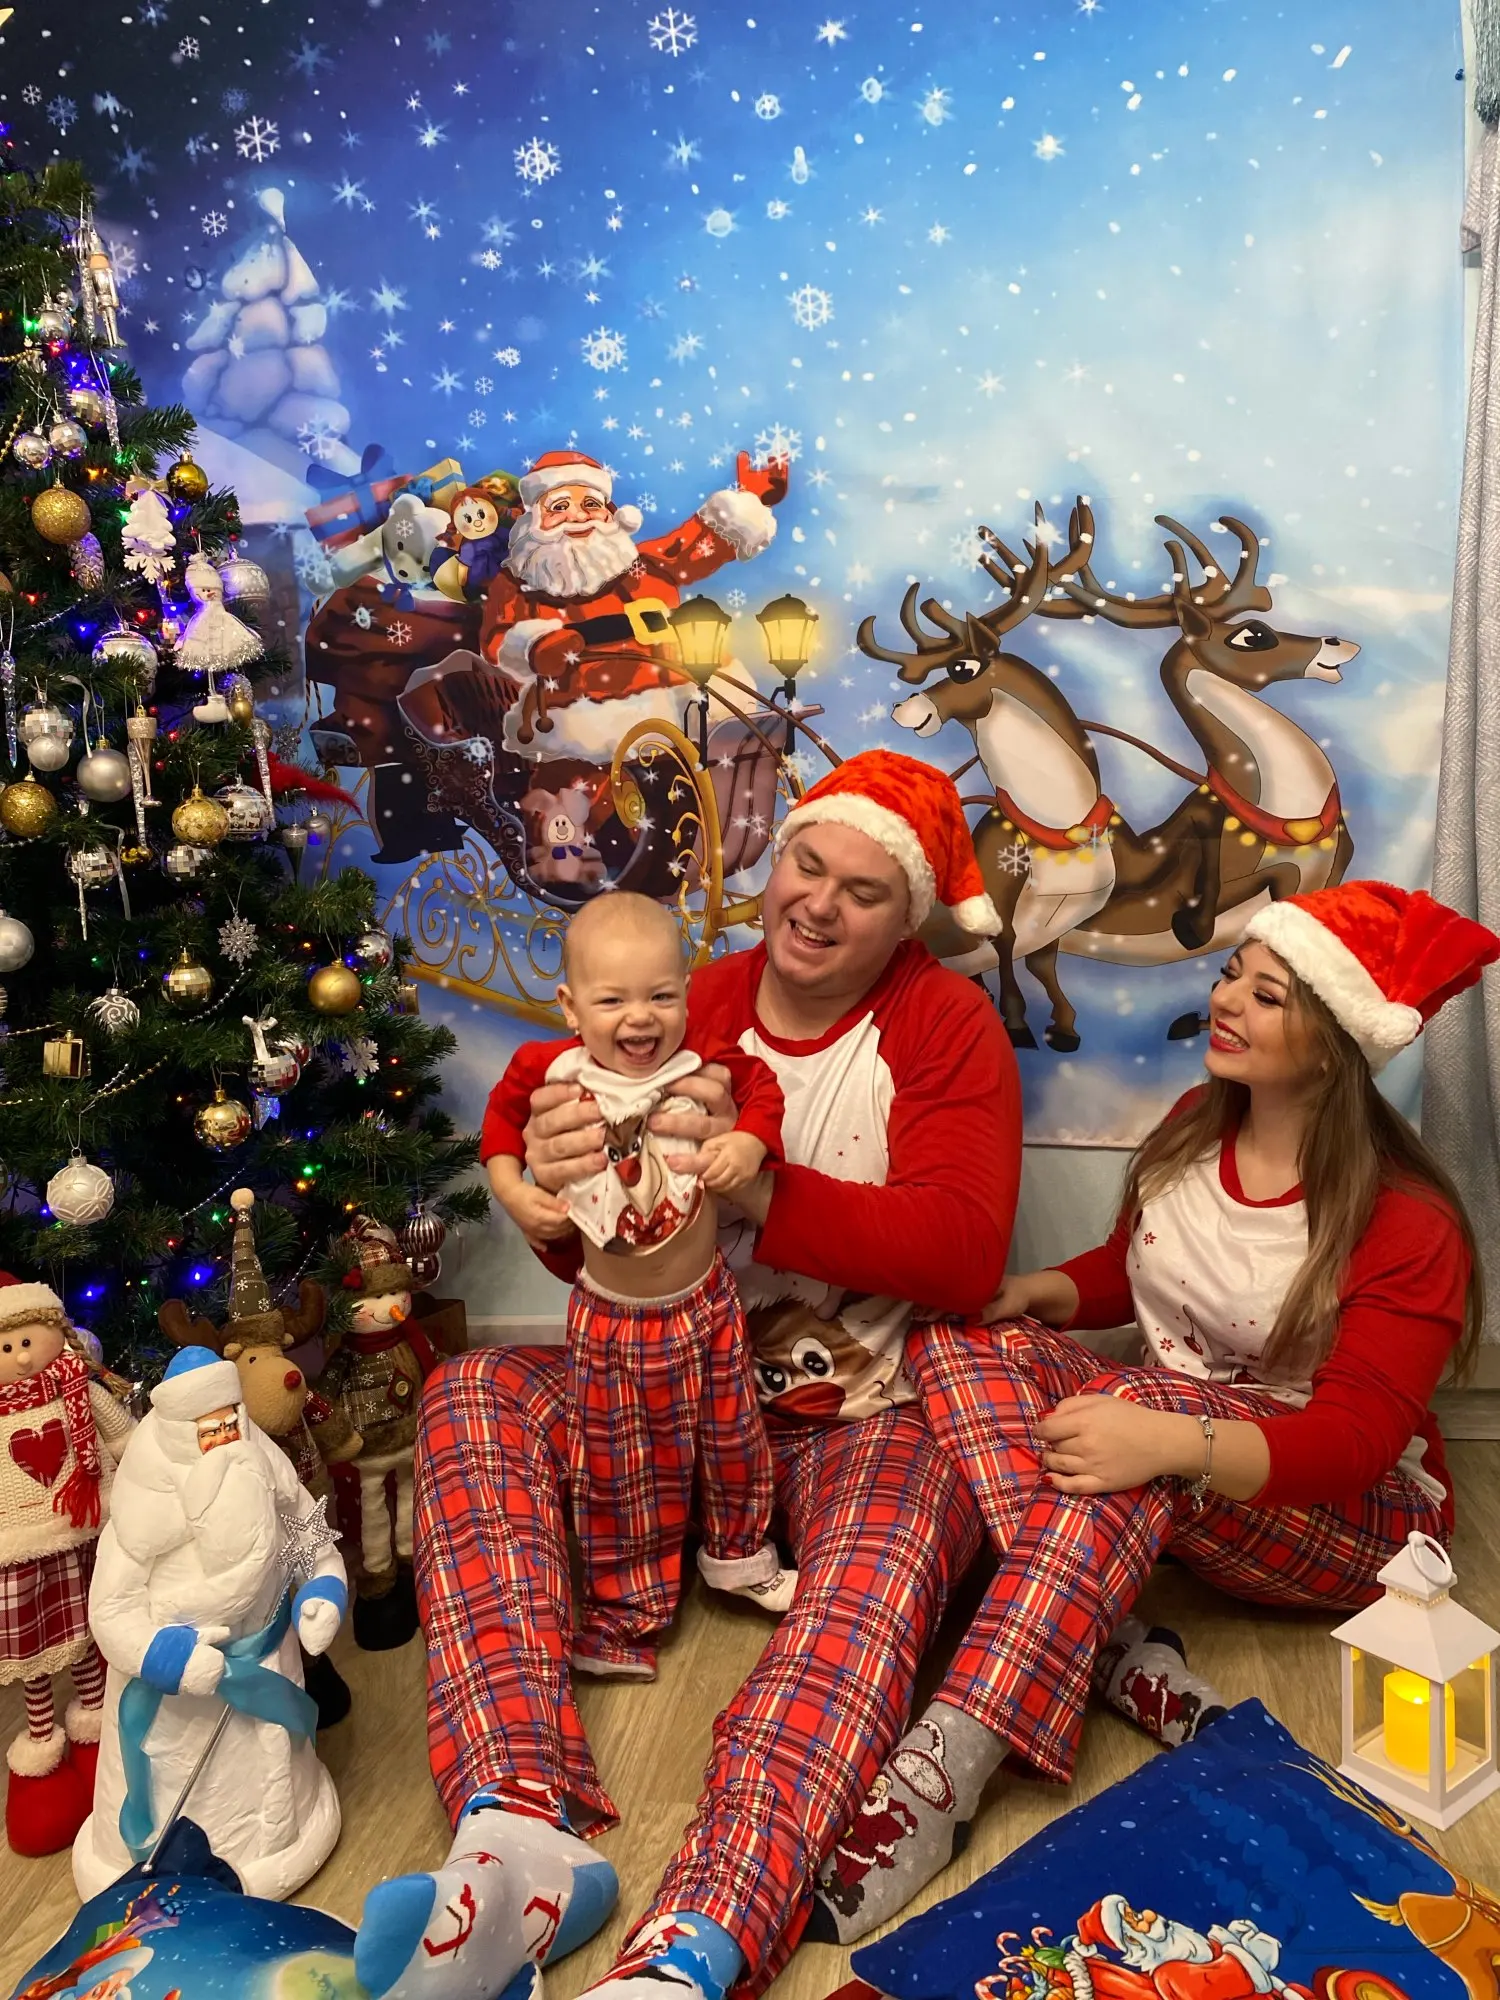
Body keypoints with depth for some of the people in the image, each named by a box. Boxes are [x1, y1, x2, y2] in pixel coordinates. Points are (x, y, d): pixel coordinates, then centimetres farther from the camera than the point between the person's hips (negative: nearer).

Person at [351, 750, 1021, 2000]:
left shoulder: (947, 1025, -3)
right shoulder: (689, 1009, 5)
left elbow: (965, 1253, -17)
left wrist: (758, 1190, -27)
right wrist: (558, 1180, -24)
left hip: (871, 1412, -3)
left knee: (881, 1565, -35)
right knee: (474, 1394, -17)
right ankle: (520, 1834, -33)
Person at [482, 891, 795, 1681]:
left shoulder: (701, 1064, -17)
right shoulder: (554, 1070, -15)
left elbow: (762, 1084, -1)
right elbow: (502, 1111, 4)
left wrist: (751, 1142, -20)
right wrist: (510, 1187, -8)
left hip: (705, 1305, 1)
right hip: (610, 1321, 0)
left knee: (731, 1439, 19)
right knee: (616, 1472, 13)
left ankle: (737, 1552, 48)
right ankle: (624, 1612, 33)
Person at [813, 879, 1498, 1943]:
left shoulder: (1408, 1223, -18)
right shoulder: (1193, 1127, 2)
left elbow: (1355, 1442, -26)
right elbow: (1125, 1270, 16)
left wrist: (1170, 1443, -44)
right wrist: (1037, 1290, -7)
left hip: (1349, 1514, -6)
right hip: (1170, 1416, 7)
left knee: (1138, 1404, -38)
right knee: (964, 1342, -17)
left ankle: (941, 1770, -46)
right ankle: (1098, 1637, -34)